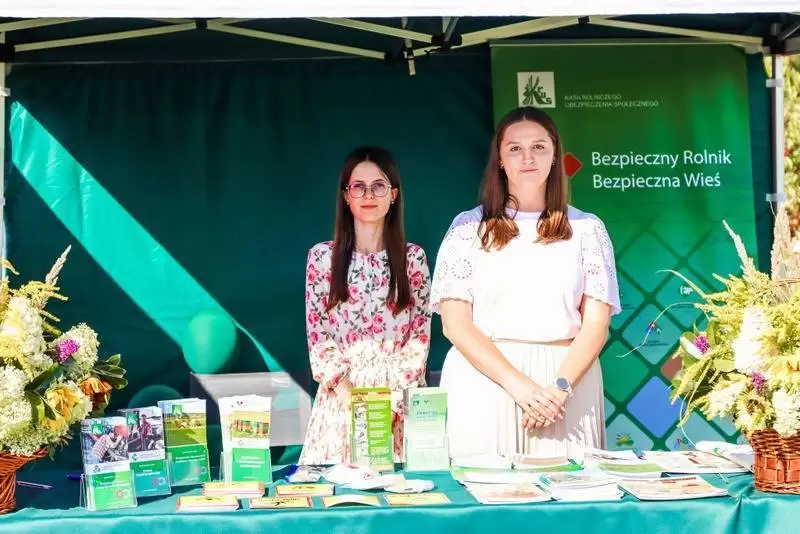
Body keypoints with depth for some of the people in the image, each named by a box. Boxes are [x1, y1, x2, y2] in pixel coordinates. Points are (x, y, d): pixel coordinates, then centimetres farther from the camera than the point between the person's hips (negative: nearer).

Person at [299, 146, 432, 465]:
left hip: (401, 399, 0)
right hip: (341, 398, 0)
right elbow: (317, 337, 1)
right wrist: (350, 394, -10)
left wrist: (391, 398, -9)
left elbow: (421, 335, 3)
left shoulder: (413, 258, 6)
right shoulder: (322, 257, 4)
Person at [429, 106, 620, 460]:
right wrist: (518, 384, -13)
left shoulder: (586, 229, 10)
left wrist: (560, 386, -13)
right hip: (484, 381, -1)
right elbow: (455, 323, -1)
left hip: (569, 382, 1)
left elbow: (596, 322, 3)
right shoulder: (469, 228, 7)